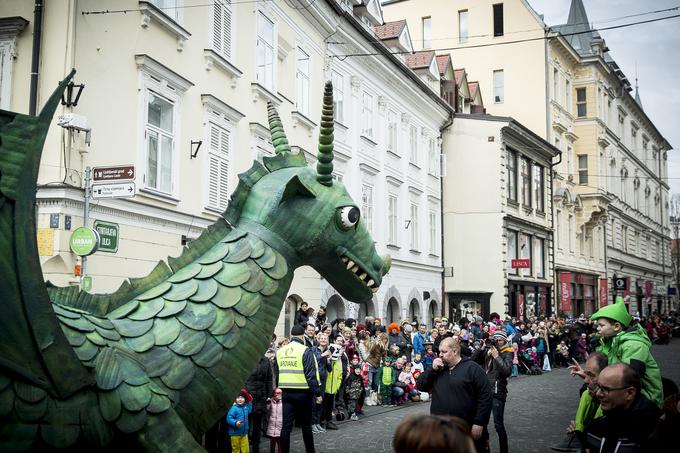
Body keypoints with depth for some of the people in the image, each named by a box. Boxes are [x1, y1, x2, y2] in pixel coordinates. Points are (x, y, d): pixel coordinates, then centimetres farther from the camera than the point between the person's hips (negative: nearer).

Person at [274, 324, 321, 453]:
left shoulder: (280, 352, 6)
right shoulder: (306, 351, -11)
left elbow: (276, 374, 11)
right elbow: (311, 375, -15)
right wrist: (317, 393, -10)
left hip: (286, 393, 4)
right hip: (303, 393, -4)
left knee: (286, 425, 6)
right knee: (306, 425, 10)